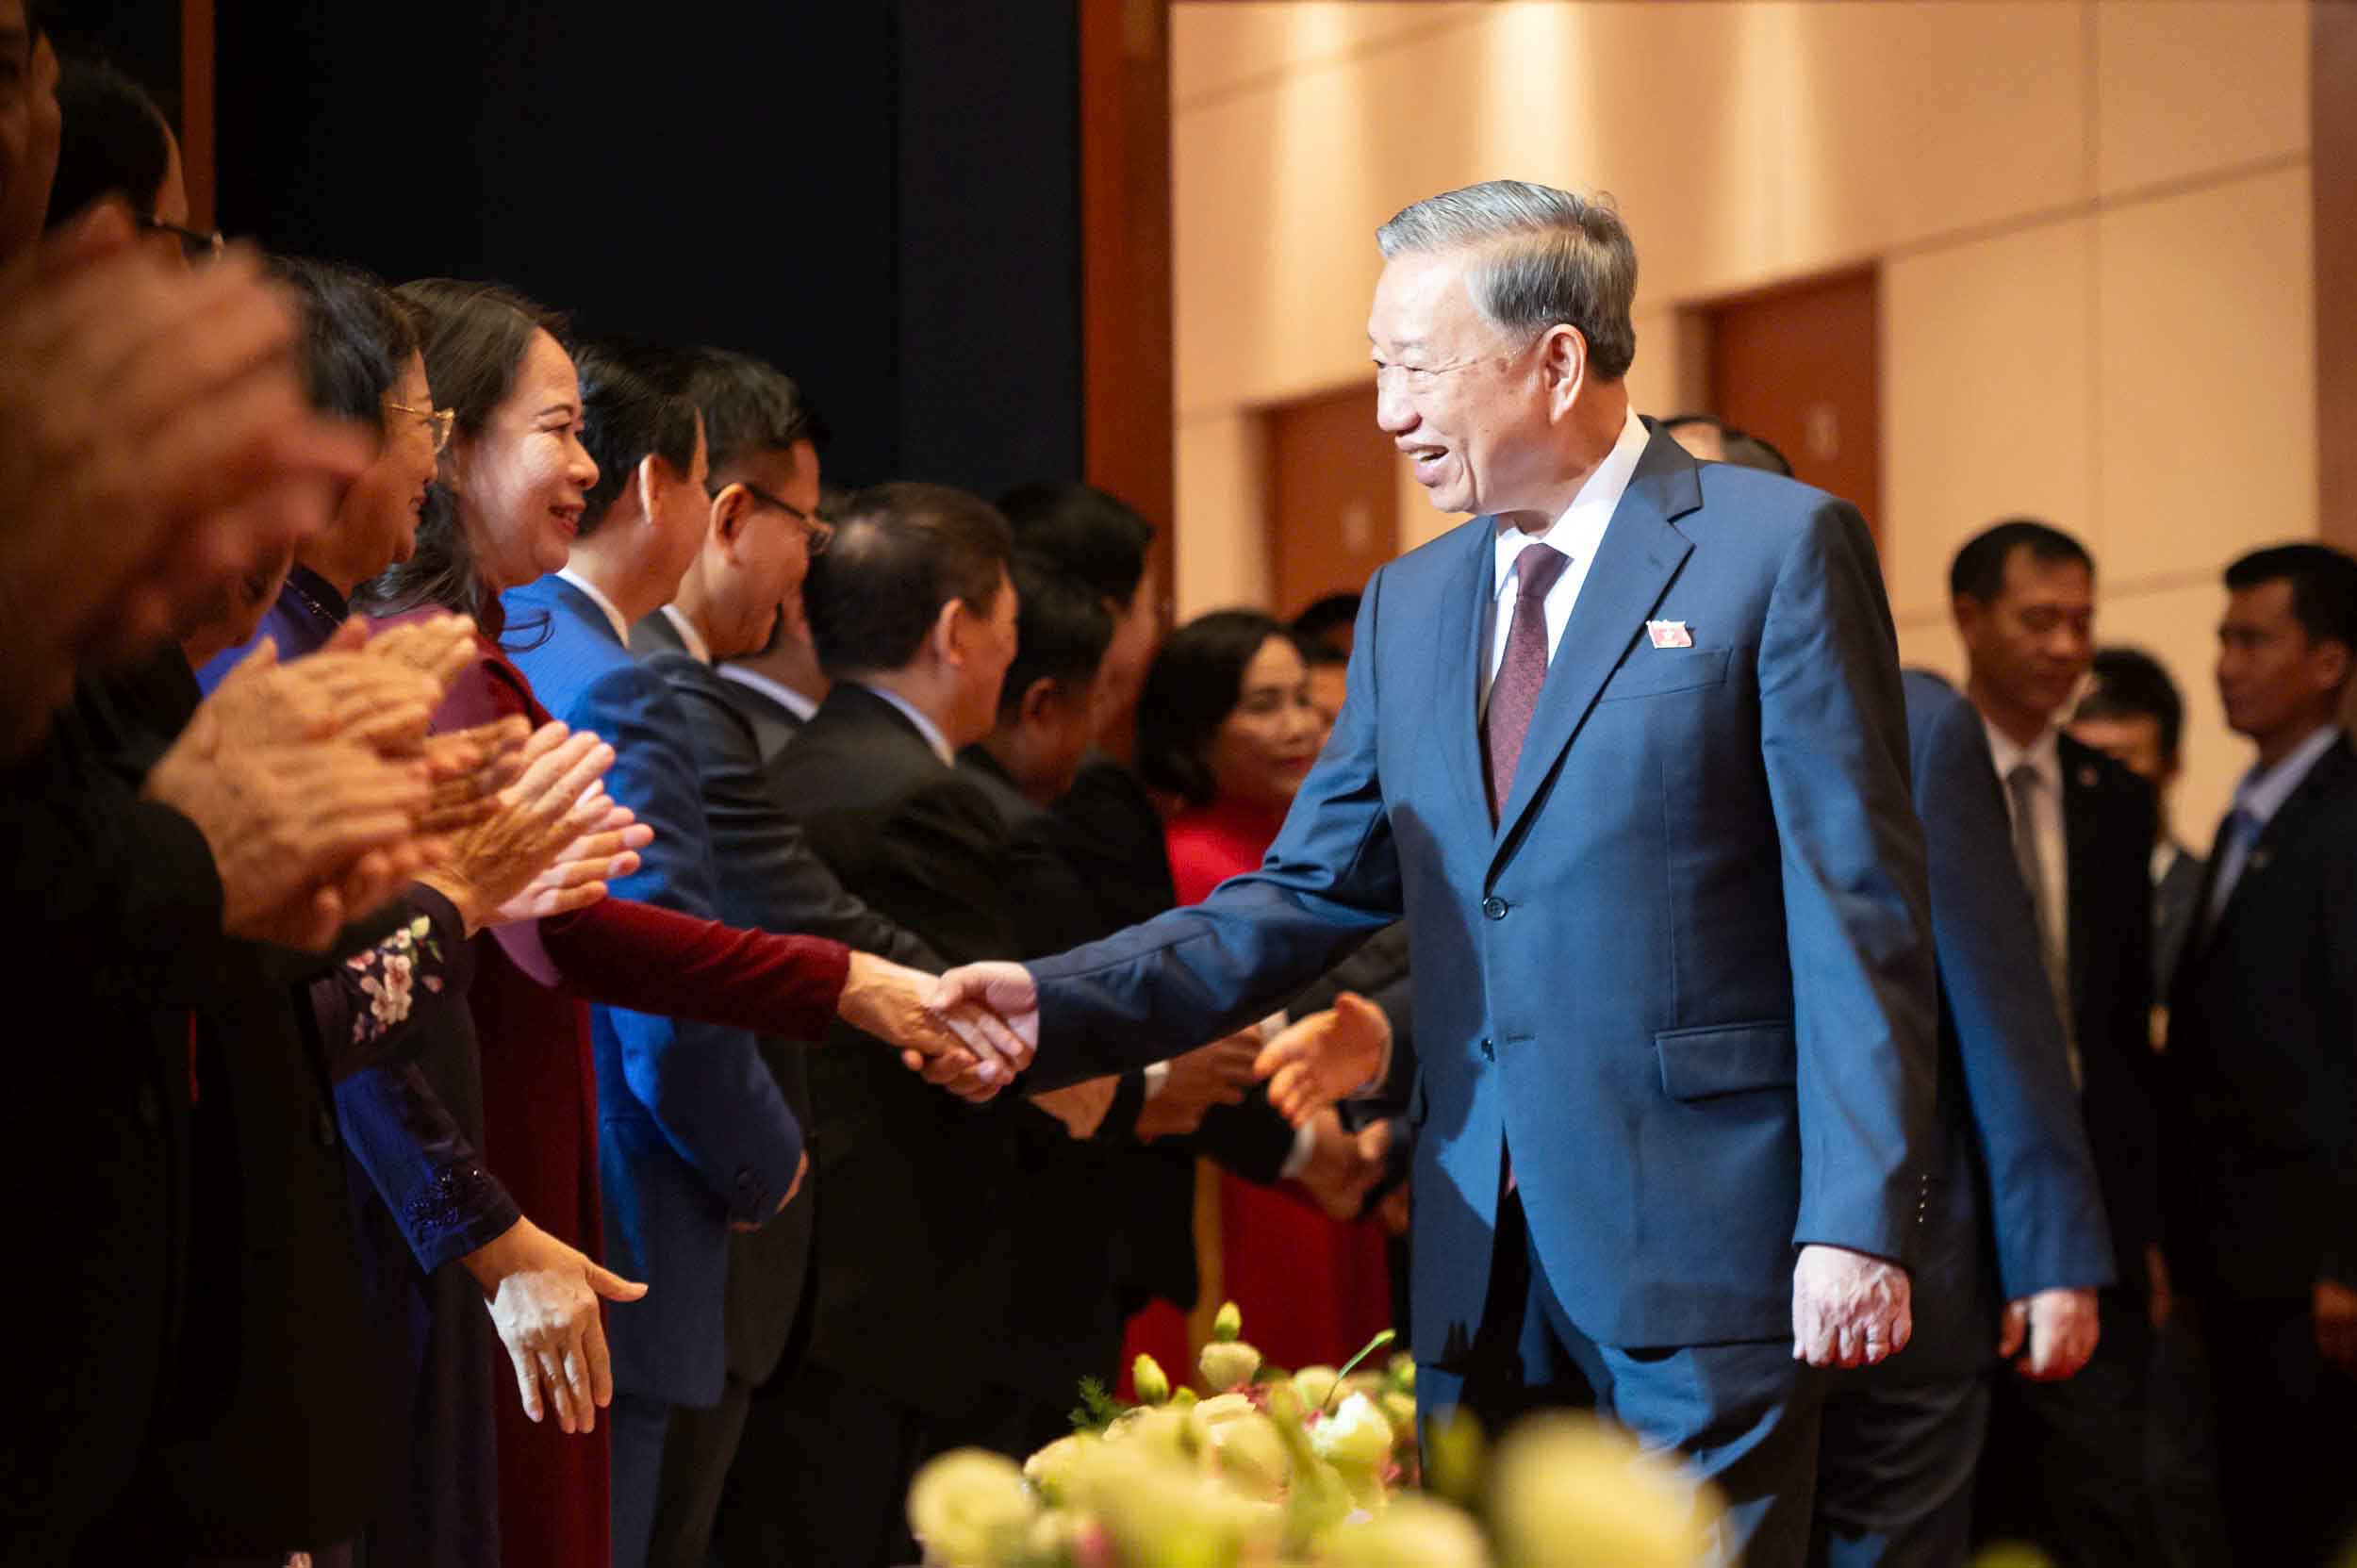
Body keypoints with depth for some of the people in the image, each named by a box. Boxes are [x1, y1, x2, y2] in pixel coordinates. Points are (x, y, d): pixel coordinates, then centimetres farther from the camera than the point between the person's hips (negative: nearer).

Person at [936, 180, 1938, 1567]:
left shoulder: (1778, 549, -4)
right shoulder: (1410, 607, 16)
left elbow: (1860, 911, -8)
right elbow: (1306, 896, 14)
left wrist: (1859, 1227, -14)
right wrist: (1059, 1002, -1)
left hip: (1699, 1241, -6)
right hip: (1486, 1276, 6)